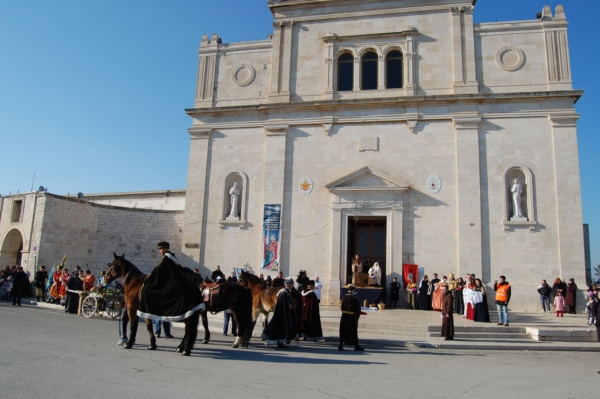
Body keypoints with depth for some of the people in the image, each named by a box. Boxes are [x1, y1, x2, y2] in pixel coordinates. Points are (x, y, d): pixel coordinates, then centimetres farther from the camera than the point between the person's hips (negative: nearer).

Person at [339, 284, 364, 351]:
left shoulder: (344, 297, -1)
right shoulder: (355, 298, -13)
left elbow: (342, 307, 3)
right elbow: (358, 309, -8)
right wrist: (357, 317, 5)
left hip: (344, 317, 3)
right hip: (352, 317, -3)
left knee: (342, 332, 8)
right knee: (354, 332, 10)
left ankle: (340, 346, 7)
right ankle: (356, 346, 20)